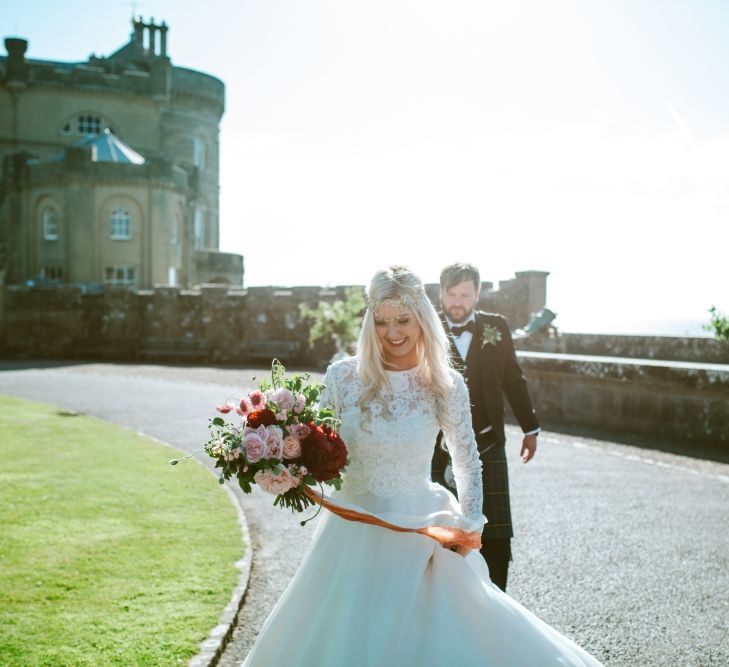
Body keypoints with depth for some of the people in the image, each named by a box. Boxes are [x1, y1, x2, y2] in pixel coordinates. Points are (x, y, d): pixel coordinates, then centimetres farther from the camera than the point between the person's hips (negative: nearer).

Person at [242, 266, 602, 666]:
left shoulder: (446, 384, -7)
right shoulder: (343, 376, -7)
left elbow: (466, 457, 6)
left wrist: (470, 522, 2)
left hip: (421, 529, -1)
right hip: (355, 526, 1)